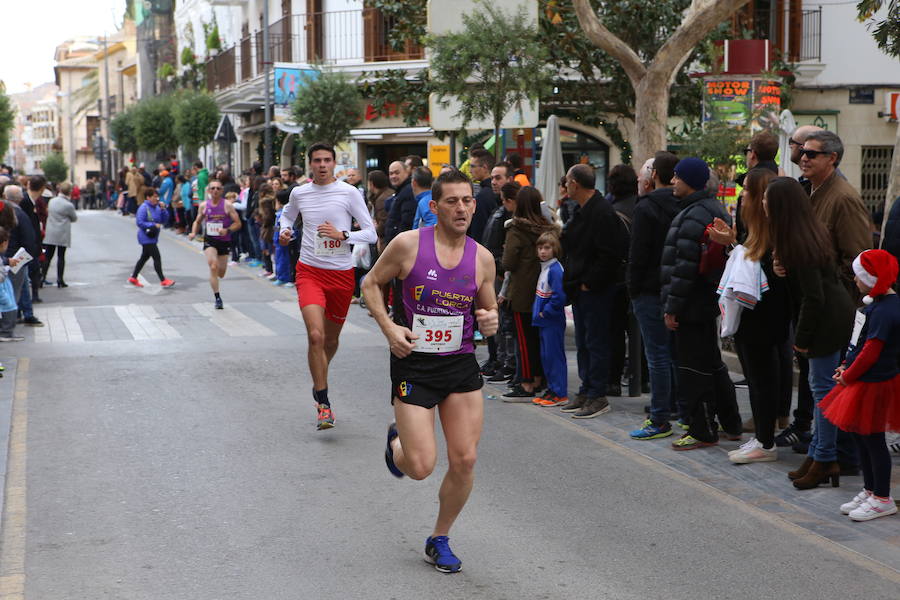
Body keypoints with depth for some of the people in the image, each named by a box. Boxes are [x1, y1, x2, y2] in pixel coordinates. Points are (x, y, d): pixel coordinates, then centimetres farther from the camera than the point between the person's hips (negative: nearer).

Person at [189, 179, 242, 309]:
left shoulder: (227, 205, -7)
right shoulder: (204, 205, 1)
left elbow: (238, 223, -6)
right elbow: (197, 221, 16)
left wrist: (227, 230, -23)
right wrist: (193, 233, -2)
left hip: (224, 241, 0)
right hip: (209, 241, 0)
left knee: (221, 273, 7)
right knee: (213, 267, -19)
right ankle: (217, 298, -13)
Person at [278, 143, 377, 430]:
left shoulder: (349, 193, -5)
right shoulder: (299, 193, 3)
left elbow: (371, 234, -6)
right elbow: (287, 215, 26)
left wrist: (342, 235, -21)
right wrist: (285, 230, 5)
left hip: (342, 274, 0)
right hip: (309, 271, 0)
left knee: (331, 339, 15)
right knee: (315, 335, -19)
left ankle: (319, 382, 45)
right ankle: (323, 403, -11)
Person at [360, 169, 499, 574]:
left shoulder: (482, 258, 2)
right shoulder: (408, 244, -9)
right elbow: (371, 284, 4)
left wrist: (491, 321, -9)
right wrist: (388, 326, -11)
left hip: (461, 365, 4)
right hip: (414, 365, -3)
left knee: (464, 460, -1)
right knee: (421, 467, -10)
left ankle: (439, 540, 23)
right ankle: (396, 442, 29)